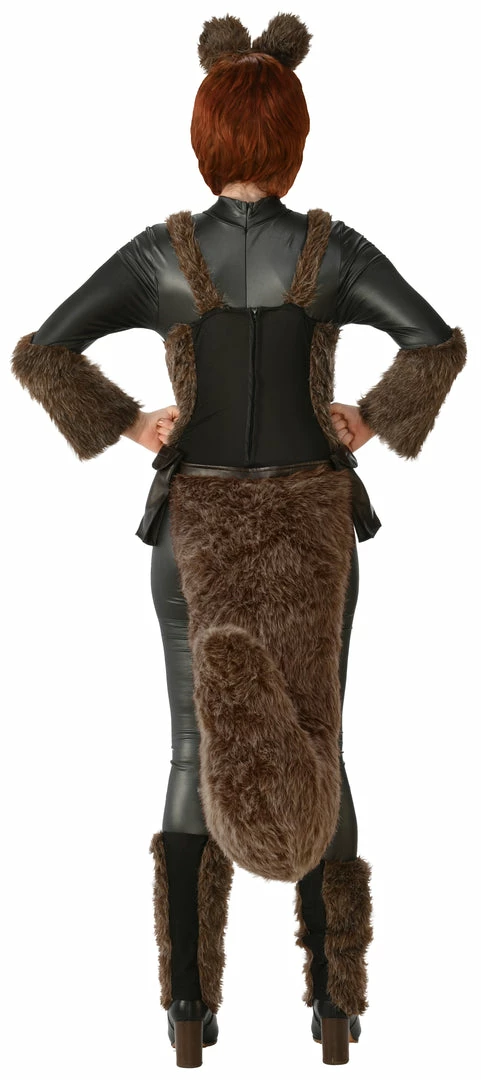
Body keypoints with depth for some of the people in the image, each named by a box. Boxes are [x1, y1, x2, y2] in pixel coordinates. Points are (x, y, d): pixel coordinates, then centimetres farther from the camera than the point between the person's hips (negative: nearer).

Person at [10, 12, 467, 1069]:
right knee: (316, 748, 10)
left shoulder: (161, 255, -6)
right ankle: (332, 995, 12)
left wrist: (126, 426, -2)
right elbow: (438, 346, -21)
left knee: (198, 754, 10)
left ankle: (189, 999, 7)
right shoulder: (336, 252, -8)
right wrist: (375, 422, -6)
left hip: (201, 519, 1)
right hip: (310, 519, 0)